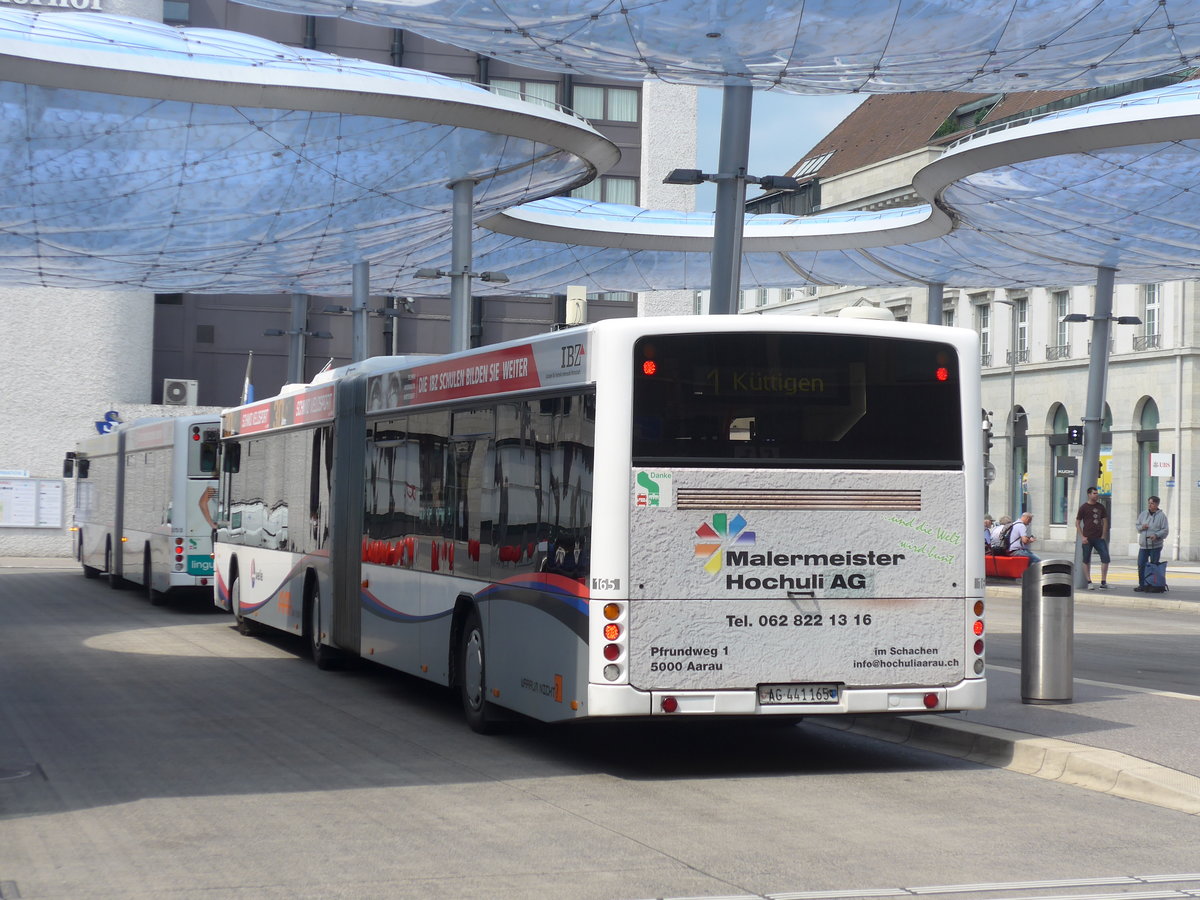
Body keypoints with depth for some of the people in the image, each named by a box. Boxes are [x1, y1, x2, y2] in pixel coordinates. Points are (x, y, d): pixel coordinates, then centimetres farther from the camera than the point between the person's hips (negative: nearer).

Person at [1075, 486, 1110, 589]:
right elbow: (1077, 523, 2)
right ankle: (1089, 582, 11)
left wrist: (1103, 535, 3)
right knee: (1086, 560, 3)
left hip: (1099, 538, 3)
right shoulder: (1083, 508, 0)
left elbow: (1105, 521, 15)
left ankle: (1103, 581, -2)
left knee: (1105, 557, -8)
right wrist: (1082, 537, -7)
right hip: (1088, 538, -3)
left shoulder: (1100, 507, 10)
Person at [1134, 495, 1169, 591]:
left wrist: (1156, 535, -21)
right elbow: (1137, 526, 18)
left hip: (1155, 546, -4)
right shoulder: (1143, 514, 12)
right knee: (1141, 565, -1)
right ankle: (1142, 585, 7)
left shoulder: (1161, 515, -2)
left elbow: (1165, 530, -5)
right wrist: (1141, 527, -5)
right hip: (1143, 545, 4)